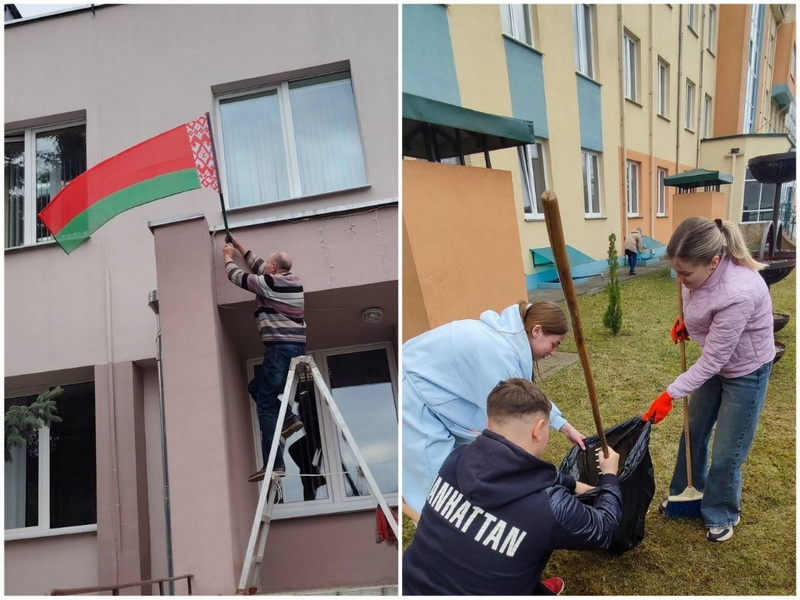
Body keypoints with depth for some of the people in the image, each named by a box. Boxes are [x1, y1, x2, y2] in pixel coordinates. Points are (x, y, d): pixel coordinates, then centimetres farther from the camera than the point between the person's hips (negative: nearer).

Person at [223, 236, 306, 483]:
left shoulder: (270, 283, -7)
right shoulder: (293, 280, 16)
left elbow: (238, 277, 8)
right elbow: (259, 267, 32)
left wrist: (228, 257, 27)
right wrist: (240, 248, 39)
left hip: (280, 347, -9)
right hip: (296, 346, 9)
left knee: (265, 404, -8)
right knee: (257, 386, 24)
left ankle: (274, 464, -14)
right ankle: (289, 418, 8)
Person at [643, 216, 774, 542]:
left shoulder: (738, 293, -40)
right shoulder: (704, 270, -17)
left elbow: (712, 361, -31)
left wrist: (670, 395, -26)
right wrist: (685, 321, -8)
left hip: (745, 372, -8)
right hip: (716, 362, 8)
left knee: (726, 452, 5)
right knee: (693, 430, 20)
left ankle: (722, 515, 30)